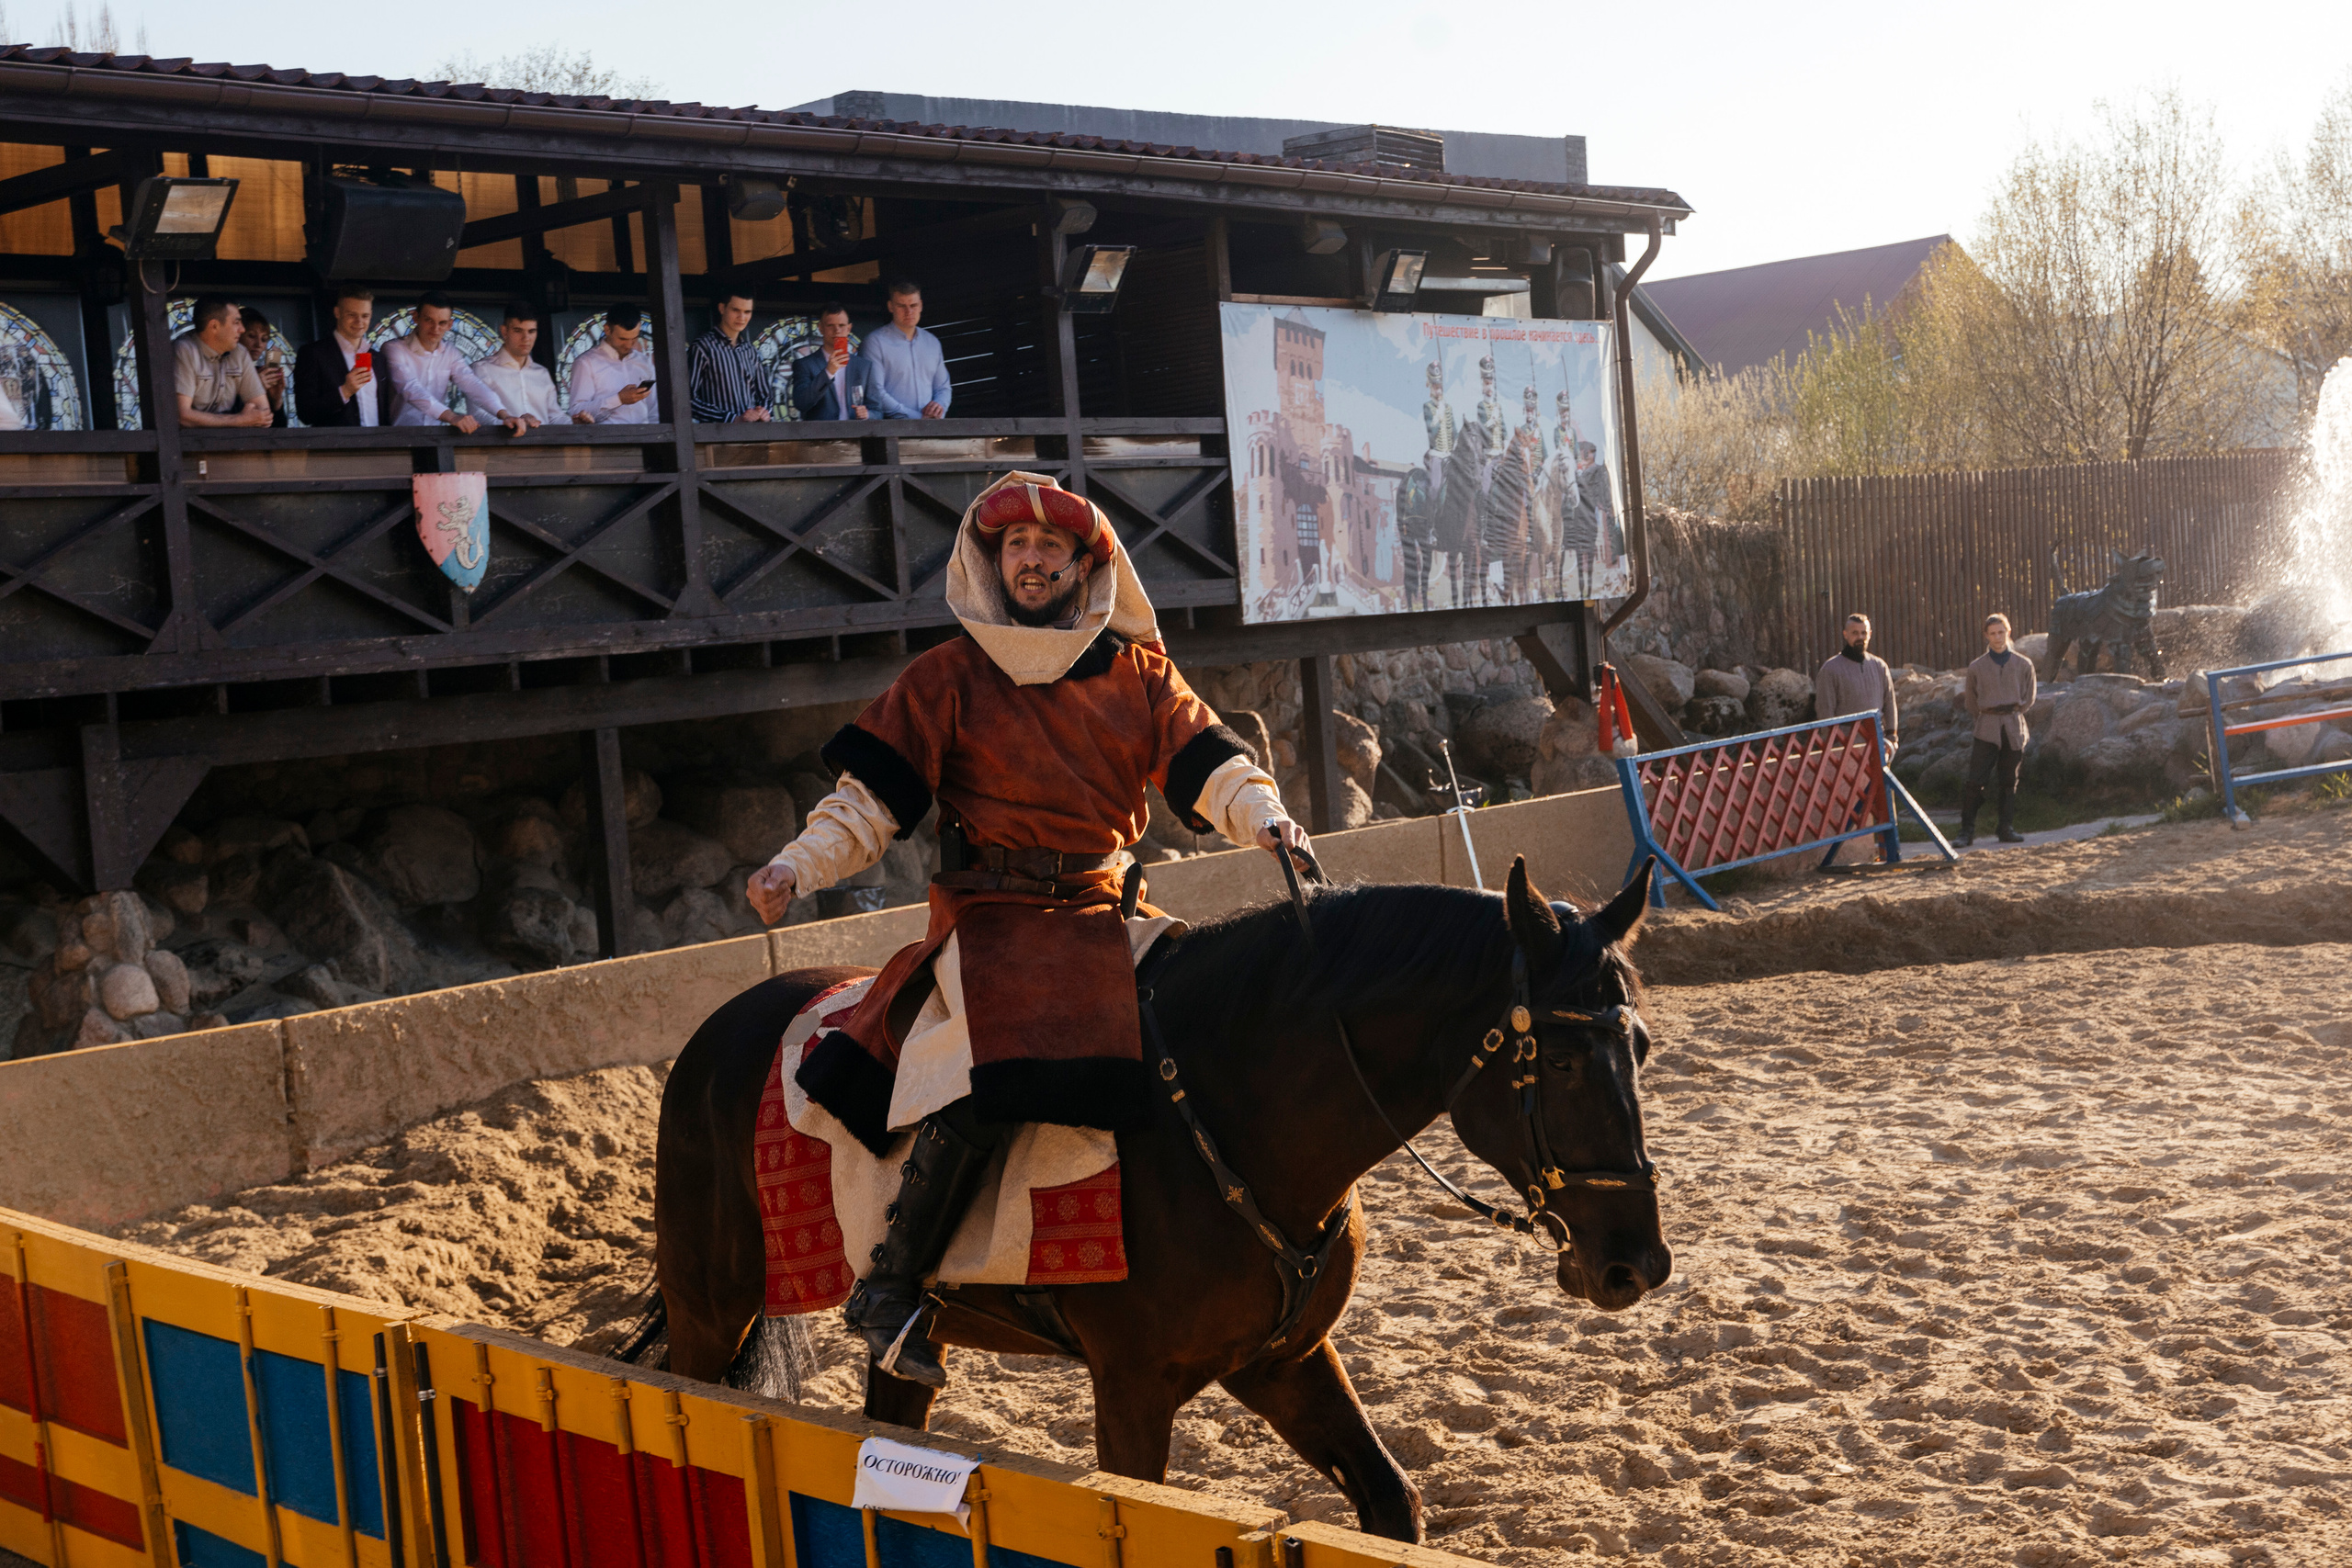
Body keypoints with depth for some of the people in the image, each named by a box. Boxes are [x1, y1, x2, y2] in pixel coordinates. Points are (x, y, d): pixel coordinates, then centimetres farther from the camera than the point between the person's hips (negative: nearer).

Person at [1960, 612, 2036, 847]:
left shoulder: (2023, 664, 4)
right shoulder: (1977, 667, 2)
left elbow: (2028, 698, 15)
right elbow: (1971, 702, 15)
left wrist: (2011, 713, 10)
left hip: (2014, 729, 1)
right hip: (1987, 729, -1)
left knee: (2009, 781, 6)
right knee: (1974, 781, -9)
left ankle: (2007, 829, 13)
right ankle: (1966, 832, -5)